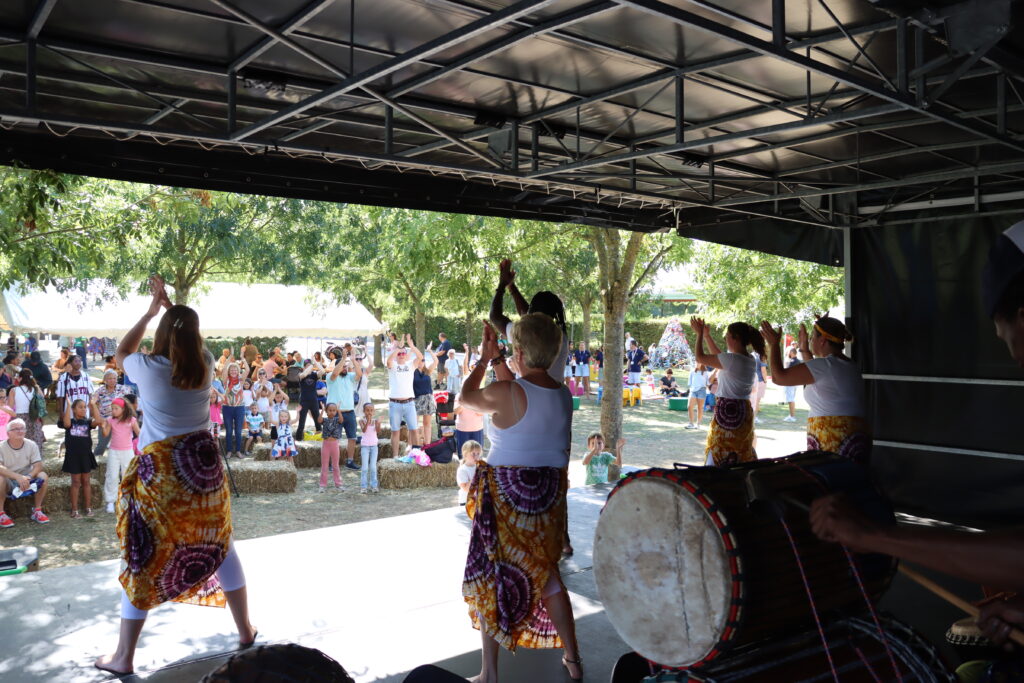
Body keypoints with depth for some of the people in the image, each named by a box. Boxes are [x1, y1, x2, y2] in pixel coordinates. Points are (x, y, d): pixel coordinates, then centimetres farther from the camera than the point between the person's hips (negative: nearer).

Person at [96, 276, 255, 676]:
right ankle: (245, 630, 28)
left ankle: (124, 657, 16)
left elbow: (121, 352, 14)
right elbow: (190, 338, 23)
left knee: (144, 560, 5)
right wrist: (170, 306, 23)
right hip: (203, 463, 3)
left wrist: (151, 311, 15)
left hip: (159, 470, -3)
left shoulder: (148, 368, -10)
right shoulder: (205, 365, -1)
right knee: (220, 546, 16)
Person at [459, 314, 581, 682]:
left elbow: (466, 396, 1)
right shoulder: (564, 395, 0)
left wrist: (484, 358, 12)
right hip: (549, 492, 6)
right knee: (545, 572, 20)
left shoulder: (505, 393, -17)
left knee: (489, 576, 8)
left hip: (506, 493, -6)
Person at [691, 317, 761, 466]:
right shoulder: (749, 359, 8)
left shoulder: (732, 359, -19)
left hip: (727, 413, -9)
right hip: (745, 413, 9)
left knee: (718, 457, 0)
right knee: (742, 454, 16)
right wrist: (707, 336, 23)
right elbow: (719, 356, 22)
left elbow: (700, 358, -11)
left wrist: (700, 334, 2)